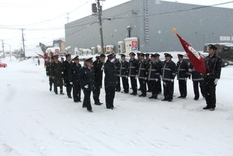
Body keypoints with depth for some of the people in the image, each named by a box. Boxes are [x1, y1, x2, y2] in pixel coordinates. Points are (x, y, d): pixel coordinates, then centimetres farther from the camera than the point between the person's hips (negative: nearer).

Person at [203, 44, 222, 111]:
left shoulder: (218, 59, -5)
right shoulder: (206, 58, 14)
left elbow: (219, 69, -10)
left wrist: (217, 78, -15)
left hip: (213, 78, -6)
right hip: (206, 77, 6)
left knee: (212, 92, -2)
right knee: (206, 92, 9)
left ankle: (212, 106, 9)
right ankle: (208, 105, 21)